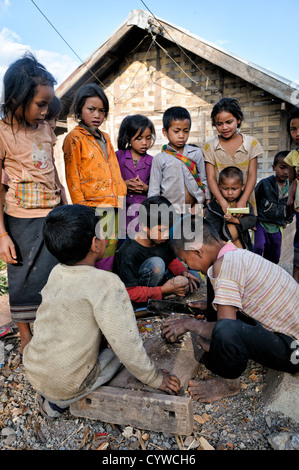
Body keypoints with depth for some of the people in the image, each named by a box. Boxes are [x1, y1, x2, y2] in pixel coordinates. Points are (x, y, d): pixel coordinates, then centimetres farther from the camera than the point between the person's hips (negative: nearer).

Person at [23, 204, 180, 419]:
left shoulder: (57, 272, -4)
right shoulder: (106, 283, -25)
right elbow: (126, 344, -23)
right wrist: (155, 378, -8)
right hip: (68, 387, -6)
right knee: (123, 340, 8)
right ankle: (59, 401, 8)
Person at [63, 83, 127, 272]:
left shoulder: (105, 138, 20)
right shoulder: (74, 138, -1)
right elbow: (73, 177, -5)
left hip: (113, 208, 7)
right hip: (93, 208, -6)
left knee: (110, 259, 9)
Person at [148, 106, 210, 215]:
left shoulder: (196, 153, 6)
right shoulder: (160, 159, 0)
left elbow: (204, 181, 11)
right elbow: (153, 191, 3)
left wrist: (199, 205, 1)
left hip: (192, 210, 2)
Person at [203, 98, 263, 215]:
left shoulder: (251, 143, 2)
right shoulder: (210, 146, -1)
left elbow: (252, 175, -2)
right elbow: (211, 178, -7)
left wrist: (243, 201, -17)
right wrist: (223, 202, -21)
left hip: (245, 201, 1)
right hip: (220, 202, -1)